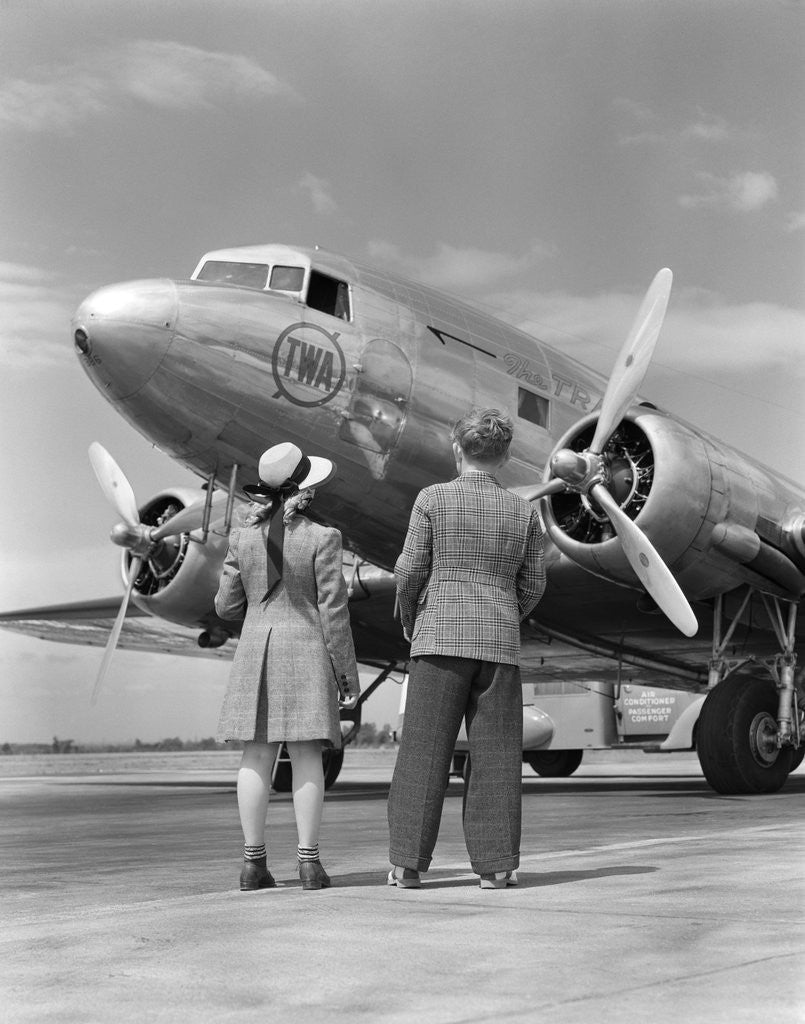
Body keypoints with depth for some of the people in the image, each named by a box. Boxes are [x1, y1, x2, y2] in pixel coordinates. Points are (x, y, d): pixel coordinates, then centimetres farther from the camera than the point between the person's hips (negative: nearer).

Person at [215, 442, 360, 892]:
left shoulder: (243, 537, 1)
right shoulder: (322, 539, -9)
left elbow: (227, 606, 5)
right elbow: (333, 611, -10)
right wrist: (349, 673, -3)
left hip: (256, 650, 3)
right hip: (306, 651, -3)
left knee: (257, 757, 4)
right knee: (307, 757, 0)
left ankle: (254, 862, 4)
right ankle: (309, 862, 0)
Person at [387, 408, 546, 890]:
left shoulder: (433, 498, -3)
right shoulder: (524, 511, 5)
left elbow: (410, 570, -3)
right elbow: (533, 584, 8)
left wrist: (409, 620, 14)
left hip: (441, 637, -2)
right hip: (500, 642, 2)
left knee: (424, 750, 1)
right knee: (494, 755, 6)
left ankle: (409, 863, 2)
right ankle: (495, 864, 7)